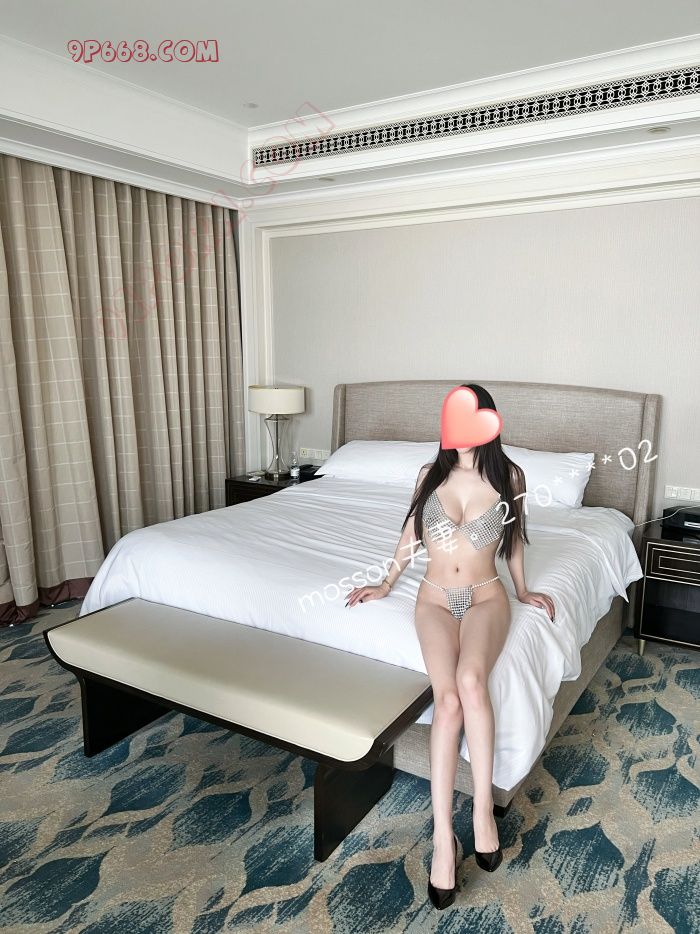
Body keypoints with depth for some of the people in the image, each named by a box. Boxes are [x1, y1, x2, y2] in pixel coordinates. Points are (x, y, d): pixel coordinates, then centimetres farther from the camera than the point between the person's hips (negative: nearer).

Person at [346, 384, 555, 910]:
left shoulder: (509, 476, -1)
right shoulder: (431, 473, 2)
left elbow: (513, 541, 13)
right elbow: (411, 532, 14)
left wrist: (523, 591, 19)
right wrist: (386, 584, 17)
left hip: (486, 598, -1)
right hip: (436, 599, 1)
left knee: (470, 680, -32)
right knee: (448, 699, -23)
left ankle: (483, 809, -16)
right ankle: (443, 835, -17)